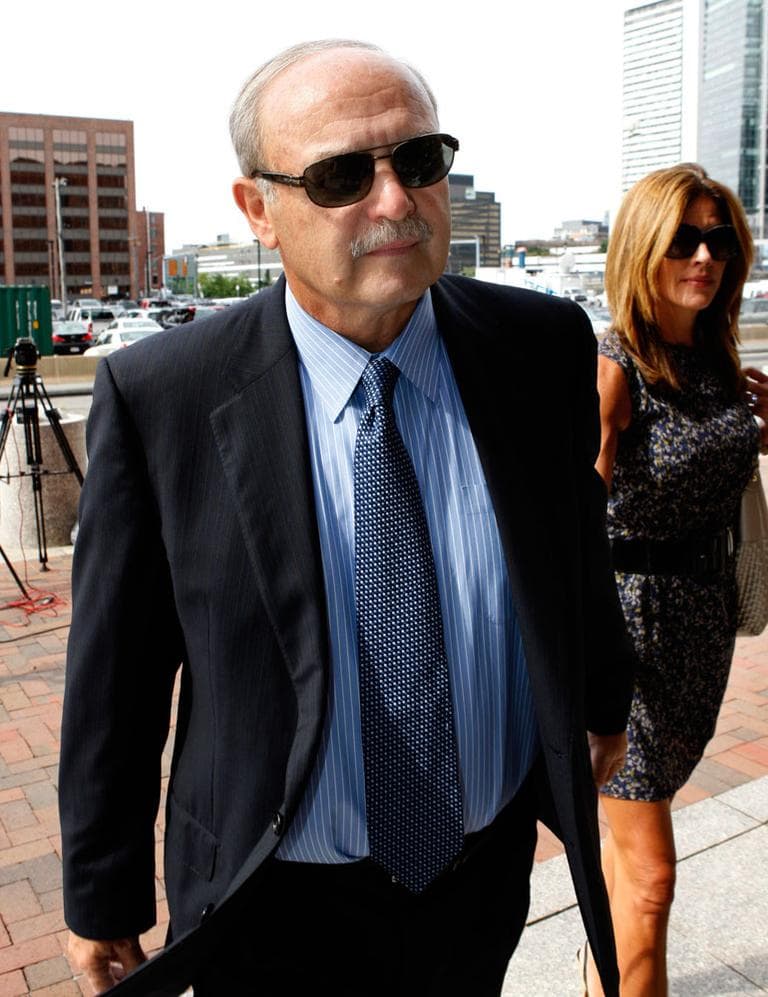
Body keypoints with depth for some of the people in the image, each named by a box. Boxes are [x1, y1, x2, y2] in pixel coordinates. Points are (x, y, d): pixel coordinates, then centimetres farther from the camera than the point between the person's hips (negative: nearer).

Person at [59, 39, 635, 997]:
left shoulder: (543, 346, -10)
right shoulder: (158, 398, -19)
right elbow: (116, 675, -11)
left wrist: (603, 697, 19)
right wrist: (103, 893, -1)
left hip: (491, 867, 4)